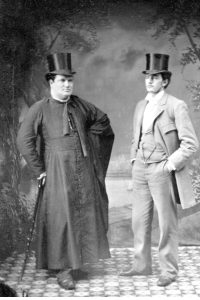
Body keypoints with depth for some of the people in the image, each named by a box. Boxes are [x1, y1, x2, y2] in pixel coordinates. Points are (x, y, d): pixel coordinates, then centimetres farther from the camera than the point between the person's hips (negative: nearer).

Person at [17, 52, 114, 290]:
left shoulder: (80, 105, 7)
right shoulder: (40, 109, -7)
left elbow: (102, 120, 24)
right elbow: (24, 140, -10)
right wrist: (39, 170, -10)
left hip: (84, 169, 5)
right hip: (58, 170, -5)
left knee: (84, 215, 10)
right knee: (61, 217, -4)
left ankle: (76, 263, 24)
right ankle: (62, 269, 5)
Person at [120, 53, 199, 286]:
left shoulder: (176, 106, -8)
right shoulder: (140, 106, 13)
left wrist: (170, 165, -12)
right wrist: (134, 160, 12)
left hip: (162, 171, -6)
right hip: (140, 170, 6)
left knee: (167, 224, 2)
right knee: (139, 221, 11)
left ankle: (169, 270, 13)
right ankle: (141, 264, 24)